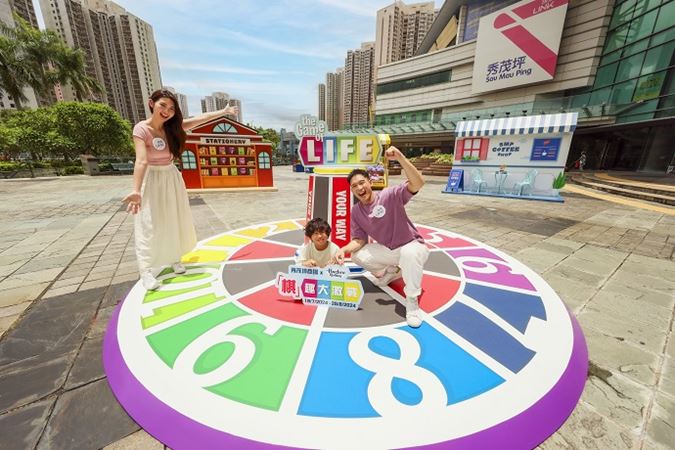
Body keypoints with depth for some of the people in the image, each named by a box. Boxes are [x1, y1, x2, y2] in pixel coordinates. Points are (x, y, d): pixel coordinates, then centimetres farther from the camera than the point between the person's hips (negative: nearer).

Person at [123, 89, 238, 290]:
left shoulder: (173, 127, -1)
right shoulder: (141, 129, -17)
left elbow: (202, 118, 6)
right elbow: (141, 161, -30)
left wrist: (224, 111, 12)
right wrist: (137, 190, -40)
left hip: (172, 178, 6)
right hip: (152, 180, -6)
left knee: (175, 222, 11)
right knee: (149, 226, -4)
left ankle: (175, 258, 28)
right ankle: (146, 271, 5)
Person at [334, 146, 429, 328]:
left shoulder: (390, 195, -21)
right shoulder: (356, 211, -5)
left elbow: (418, 183, -36)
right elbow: (359, 240, -3)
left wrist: (400, 158, -47)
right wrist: (344, 249, -23)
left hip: (413, 247, -6)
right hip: (388, 250, 6)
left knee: (409, 253, -41)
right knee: (357, 255, -5)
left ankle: (412, 300, -17)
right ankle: (392, 271, 17)